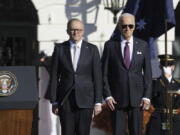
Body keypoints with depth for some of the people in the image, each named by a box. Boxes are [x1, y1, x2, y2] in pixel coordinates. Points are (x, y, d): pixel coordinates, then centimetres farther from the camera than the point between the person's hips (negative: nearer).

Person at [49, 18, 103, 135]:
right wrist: (54, 102, 2)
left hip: (85, 100, 0)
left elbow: (97, 77, 3)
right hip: (65, 99, 1)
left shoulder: (92, 49, 3)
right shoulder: (59, 49, 5)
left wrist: (98, 102, -2)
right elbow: (54, 76, 5)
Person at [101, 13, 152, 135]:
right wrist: (107, 95, -6)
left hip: (137, 98, 1)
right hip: (117, 98, -1)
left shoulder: (143, 46, 6)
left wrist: (147, 96, -2)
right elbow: (104, 73, 2)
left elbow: (147, 73, 6)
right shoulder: (110, 45, 3)